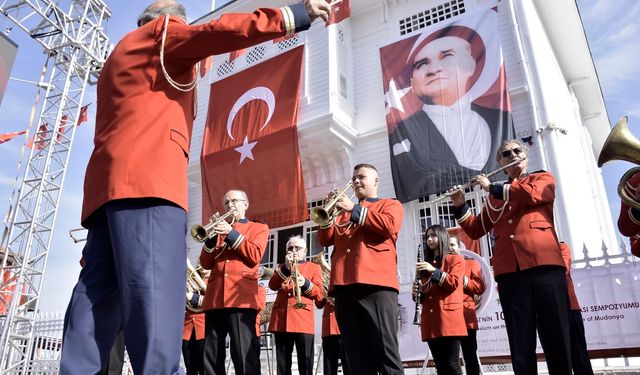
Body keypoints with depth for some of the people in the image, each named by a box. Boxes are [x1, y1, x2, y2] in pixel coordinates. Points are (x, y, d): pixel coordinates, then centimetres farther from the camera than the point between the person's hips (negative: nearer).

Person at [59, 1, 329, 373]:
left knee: (99, 296, 0)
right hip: (146, 176, -9)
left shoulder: (123, 54, 38)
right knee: (155, 292, -20)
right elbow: (218, 32, -3)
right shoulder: (163, 30, 12)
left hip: (110, 180, 9)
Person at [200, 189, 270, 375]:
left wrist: (231, 233, -8)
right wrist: (212, 237, -2)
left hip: (241, 296, -4)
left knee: (244, 354, -9)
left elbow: (255, 256, -4)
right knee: (211, 355, 4)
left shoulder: (259, 228, 14)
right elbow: (206, 263, 13)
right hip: (214, 297, 5)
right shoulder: (220, 228, 24)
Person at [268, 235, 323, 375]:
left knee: (306, 363, -5)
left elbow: (318, 293, 4)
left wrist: (305, 283, -15)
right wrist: (286, 268, -9)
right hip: (281, 318, 3)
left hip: (304, 319, -2)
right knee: (282, 362, 4)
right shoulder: (282, 267, 22)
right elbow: (272, 286, 3)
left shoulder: (314, 267, 15)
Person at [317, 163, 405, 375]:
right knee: (357, 357, 4)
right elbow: (325, 240, 21)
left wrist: (355, 210, -2)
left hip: (376, 284, -5)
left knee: (386, 353, -10)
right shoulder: (345, 211, 30)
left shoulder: (390, 204, 17)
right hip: (344, 286, 5)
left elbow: (389, 225, -6)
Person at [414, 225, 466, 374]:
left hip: (448, 318, -5)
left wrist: (434, 270, -15)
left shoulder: (455, 259, 7)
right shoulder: (426, 264, 22)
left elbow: (454, 282, -9)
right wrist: (417, 291, 0)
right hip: (430, 320, 5)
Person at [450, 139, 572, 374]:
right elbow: (475, 230, 22)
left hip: (544, 264, -2)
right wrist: (460, 206, 8)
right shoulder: (494, 198, 24)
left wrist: (491, 187, 1)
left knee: (556, 336, -4)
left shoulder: (543, 179, 16)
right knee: (520, 343, 2)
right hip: (508, 271, 3)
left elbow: (531, 193, -8)